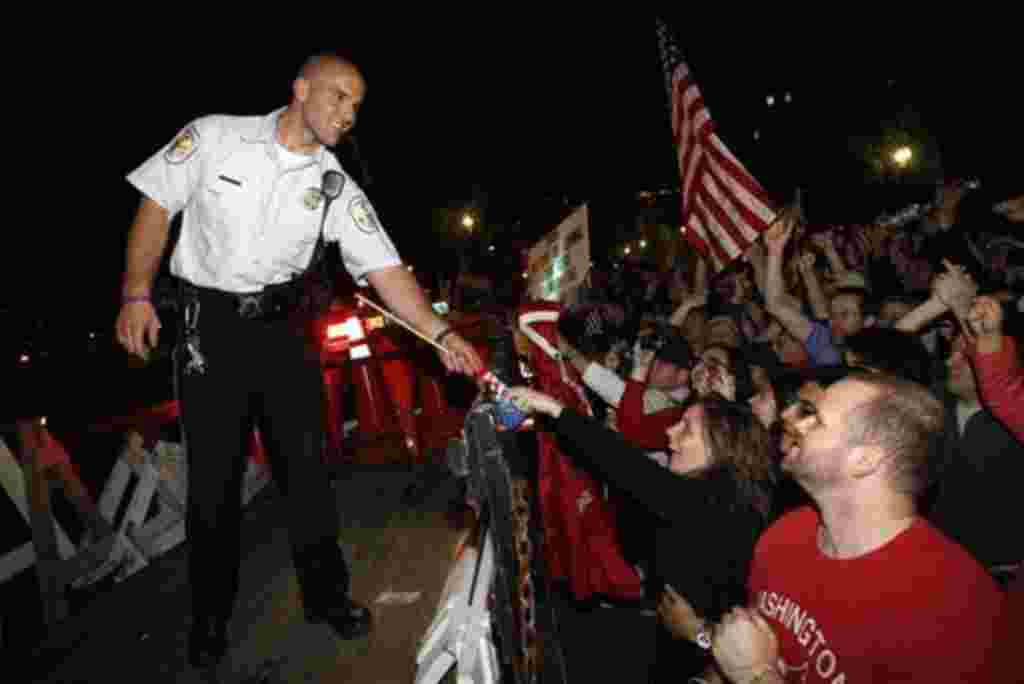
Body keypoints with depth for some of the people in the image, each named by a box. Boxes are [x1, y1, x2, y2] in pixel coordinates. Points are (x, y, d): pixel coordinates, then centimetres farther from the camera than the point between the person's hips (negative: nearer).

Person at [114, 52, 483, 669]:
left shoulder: (337, 188, -1)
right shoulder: (214, 136, -5)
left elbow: (386, 268, -8)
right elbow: (157, 207, 1)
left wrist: (440, 333, -19)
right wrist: (137, 294, -8)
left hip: (283, 327, 2)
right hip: (210, 325, -2)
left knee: (305, 463, 6)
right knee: (214, 474, 3)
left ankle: (326, 592, 24)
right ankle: (211, 616, 23)